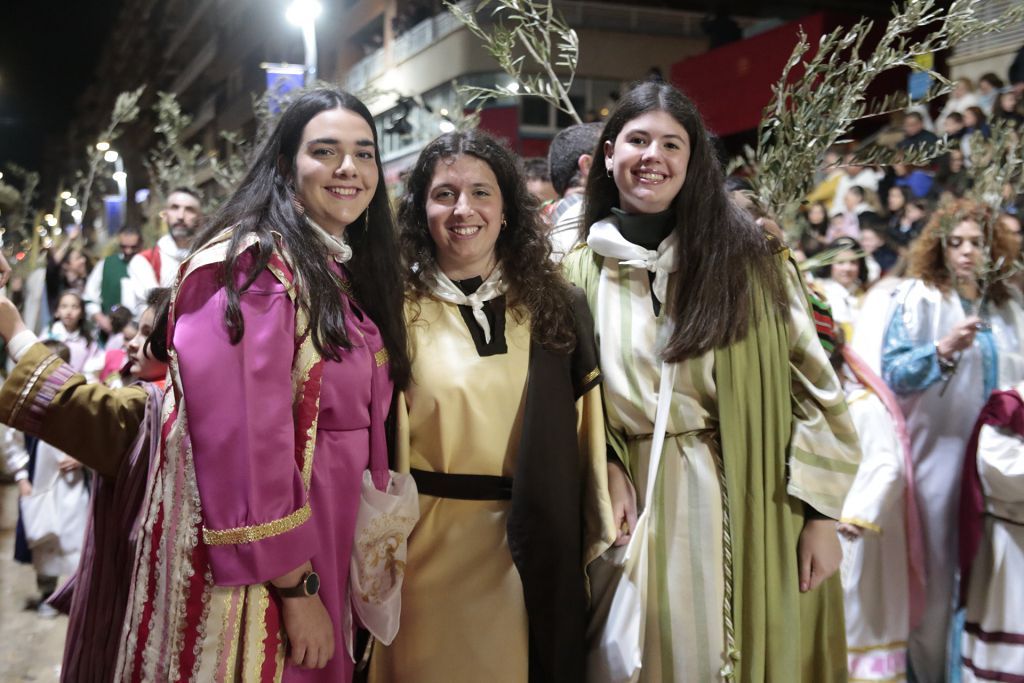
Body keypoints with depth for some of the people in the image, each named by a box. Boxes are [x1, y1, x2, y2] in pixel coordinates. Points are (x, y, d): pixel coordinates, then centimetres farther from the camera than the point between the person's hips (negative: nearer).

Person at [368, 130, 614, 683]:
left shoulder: (559, 306, 2)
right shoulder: (398, 310, -4)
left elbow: (586, 435, 5)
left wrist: (597, 536, 3)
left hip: (534, 547, 2)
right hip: (429, 548, -2)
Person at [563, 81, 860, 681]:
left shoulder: (749, 256, -1)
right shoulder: (580, 272, 5)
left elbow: (812, 385, -2)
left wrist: (821, 514, -7)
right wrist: (608, 469, -9)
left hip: (753, 510, -1)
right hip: (640, 504, 1)